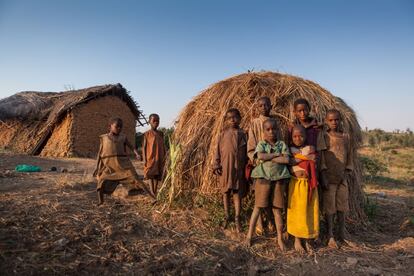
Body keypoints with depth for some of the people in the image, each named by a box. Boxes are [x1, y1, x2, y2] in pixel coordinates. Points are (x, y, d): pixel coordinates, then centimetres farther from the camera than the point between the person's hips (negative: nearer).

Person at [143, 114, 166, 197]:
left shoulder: (161, 134, 9)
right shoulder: (147, 134, -1)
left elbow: (163, 146, 12)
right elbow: (144, 147, -1)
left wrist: (164, 158, 9)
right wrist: (144, 159, -7)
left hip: (159, 159, 4)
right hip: (150, 158, -4)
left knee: (157, 176, 6)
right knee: (150, 175, -7)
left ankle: (155, 192, 15)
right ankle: (151, 192, -8)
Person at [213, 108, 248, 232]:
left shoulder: (242, 134, 3)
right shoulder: (223, 134, 2)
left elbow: (246, 152, 5)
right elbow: (218, 150, 3)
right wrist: (217, 165, -4)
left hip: (238, 168, 0)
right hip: (225, 167, 1)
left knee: (237, 193, 4)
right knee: (226, 192, 10)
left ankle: (237, 219, 13)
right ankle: (227, 217, 24)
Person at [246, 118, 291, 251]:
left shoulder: (282, 144, 6)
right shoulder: (261, 144, 3)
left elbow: (286, 160, -9)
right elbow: (260, 156, -17)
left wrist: (268, 158, -13)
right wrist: (276, 155, -11)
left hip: (279, 179, 1)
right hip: (263, 178, -1)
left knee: (277, 209, 9)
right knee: (257, 207, 5)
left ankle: (280, 238, 21)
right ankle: (249, 235, 17)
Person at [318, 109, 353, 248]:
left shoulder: (346, 136, 8)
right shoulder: (324, 136, -5)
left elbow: (349, 156, 12)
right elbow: (320, 155, -10)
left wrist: (347, 173, 5)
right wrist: (323, 175, -15)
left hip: (342, 177, 4)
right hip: (329, 176, -4)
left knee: (342, 205, 12)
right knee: (329, 205, 1)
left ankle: (342, 234, 26)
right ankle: (330, 236, 11)